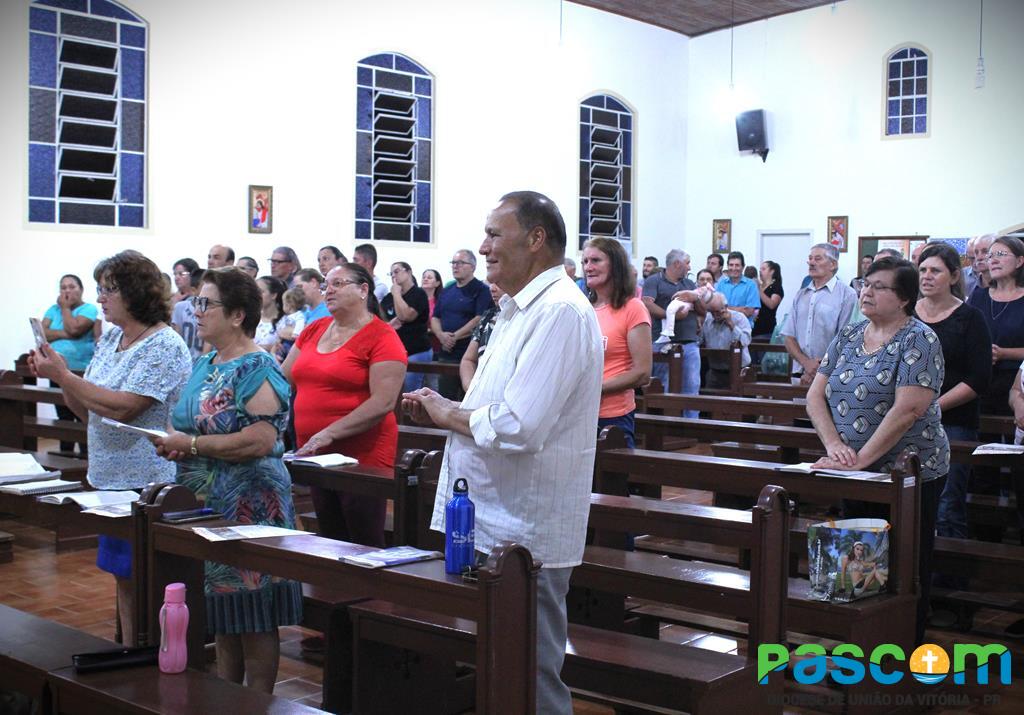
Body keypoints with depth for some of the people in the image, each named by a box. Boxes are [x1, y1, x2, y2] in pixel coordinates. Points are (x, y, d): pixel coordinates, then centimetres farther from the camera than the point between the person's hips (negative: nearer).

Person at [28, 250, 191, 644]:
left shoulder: (164, 345, -15)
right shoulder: (109, 338, 11)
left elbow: (122, 407, -24)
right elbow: (88, 411, 13)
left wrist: (63, 375, -18)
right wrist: (58, 375, -2)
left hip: (149, 482, -8)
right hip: (109, 478, 8)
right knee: (123, 575, 15)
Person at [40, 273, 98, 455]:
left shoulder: (89, 309, -3)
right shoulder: (53, 309, 13)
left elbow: (74, 329, -18)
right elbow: (41, 333, 1)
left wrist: (65, 307, -5)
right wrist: (63, 334, -14)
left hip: (82, 374, -6)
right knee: (63, 419, 12)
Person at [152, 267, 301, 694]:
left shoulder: (257, 371, -14)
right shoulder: (204, 365, 13)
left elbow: (260, 440, -24)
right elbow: (190, 422, 24)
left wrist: (192, 444, -19)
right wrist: (174, 444, 1)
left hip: (247, 509, -8)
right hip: (207, 506, 9)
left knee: (253, 615, 1)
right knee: (221, 611, 16)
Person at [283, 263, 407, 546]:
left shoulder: (381, 337, -9)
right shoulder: (314, 330, 11)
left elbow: (383, 402, -18)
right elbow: (283, 381, 19)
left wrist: (329, 434, -21)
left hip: (361, 457, -7)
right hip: (317, 458, 7)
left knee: (366, 547, 0)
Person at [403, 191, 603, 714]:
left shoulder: (559, 311, -18)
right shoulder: (519, 310, 15)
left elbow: (518, 426, -27)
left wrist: (447, 414, -11)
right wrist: (442, 412, 6)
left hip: (522, 533, -10)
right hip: (494, 522, 10)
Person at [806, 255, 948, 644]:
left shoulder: (918, 341, -11)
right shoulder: (847, 337, 9)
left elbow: (908, 410, -21)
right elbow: (816, 395, 5)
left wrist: (860, 459, -23)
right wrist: (835, 445, -12)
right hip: (856, 476, 6)